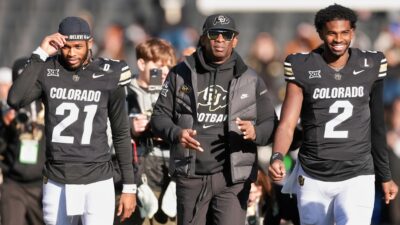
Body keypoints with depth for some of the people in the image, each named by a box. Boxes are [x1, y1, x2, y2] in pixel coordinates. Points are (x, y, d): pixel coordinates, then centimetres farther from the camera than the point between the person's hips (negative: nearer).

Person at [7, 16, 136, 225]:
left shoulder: (108, 77, -3)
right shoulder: (46, 71, -1)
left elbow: (121, 134, 4)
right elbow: (15, 99, -19)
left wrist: (129, 187, 3)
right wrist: (40, 54, -16)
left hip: (97, 184, -2)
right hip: (56, 183, 2)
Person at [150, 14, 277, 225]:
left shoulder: (250, 80, 7)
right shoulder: (181, 74, 8)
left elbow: (270, 123, 6)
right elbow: (159, 116, 8)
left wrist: (255, 133, -18)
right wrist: (176, 133, -14)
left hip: (232, 178, -1)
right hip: (191, 176, 1)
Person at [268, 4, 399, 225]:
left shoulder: (370, 66, 1)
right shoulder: (303, 69, -4)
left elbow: (376, 127, 11)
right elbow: (287, 124, -10)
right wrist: (277, 158, -30)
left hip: (356, 178, -1)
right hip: (313, 179, 1)